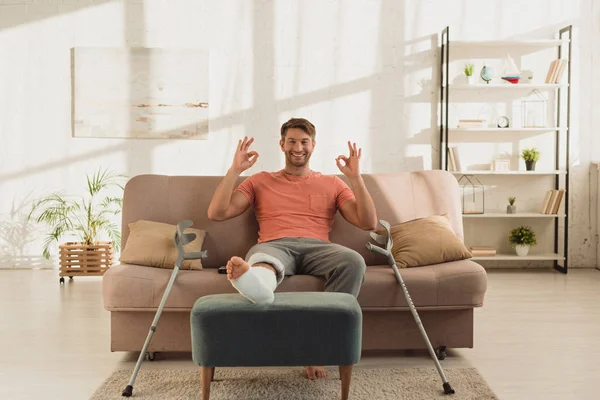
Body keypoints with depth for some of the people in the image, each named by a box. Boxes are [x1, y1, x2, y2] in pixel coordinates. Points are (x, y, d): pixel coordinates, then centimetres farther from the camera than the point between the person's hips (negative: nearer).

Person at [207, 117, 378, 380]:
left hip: (316, 248, 1)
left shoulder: (332, 183, 25)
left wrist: (355, 177, 4)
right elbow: (216, 214, 14)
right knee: (260, 262, -40)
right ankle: (254, 281, -78)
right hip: (274, 246, -1)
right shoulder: (260, 181, 25)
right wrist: (235, 170, 6)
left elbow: (368, 223, 13)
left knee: (354, 262, -34)